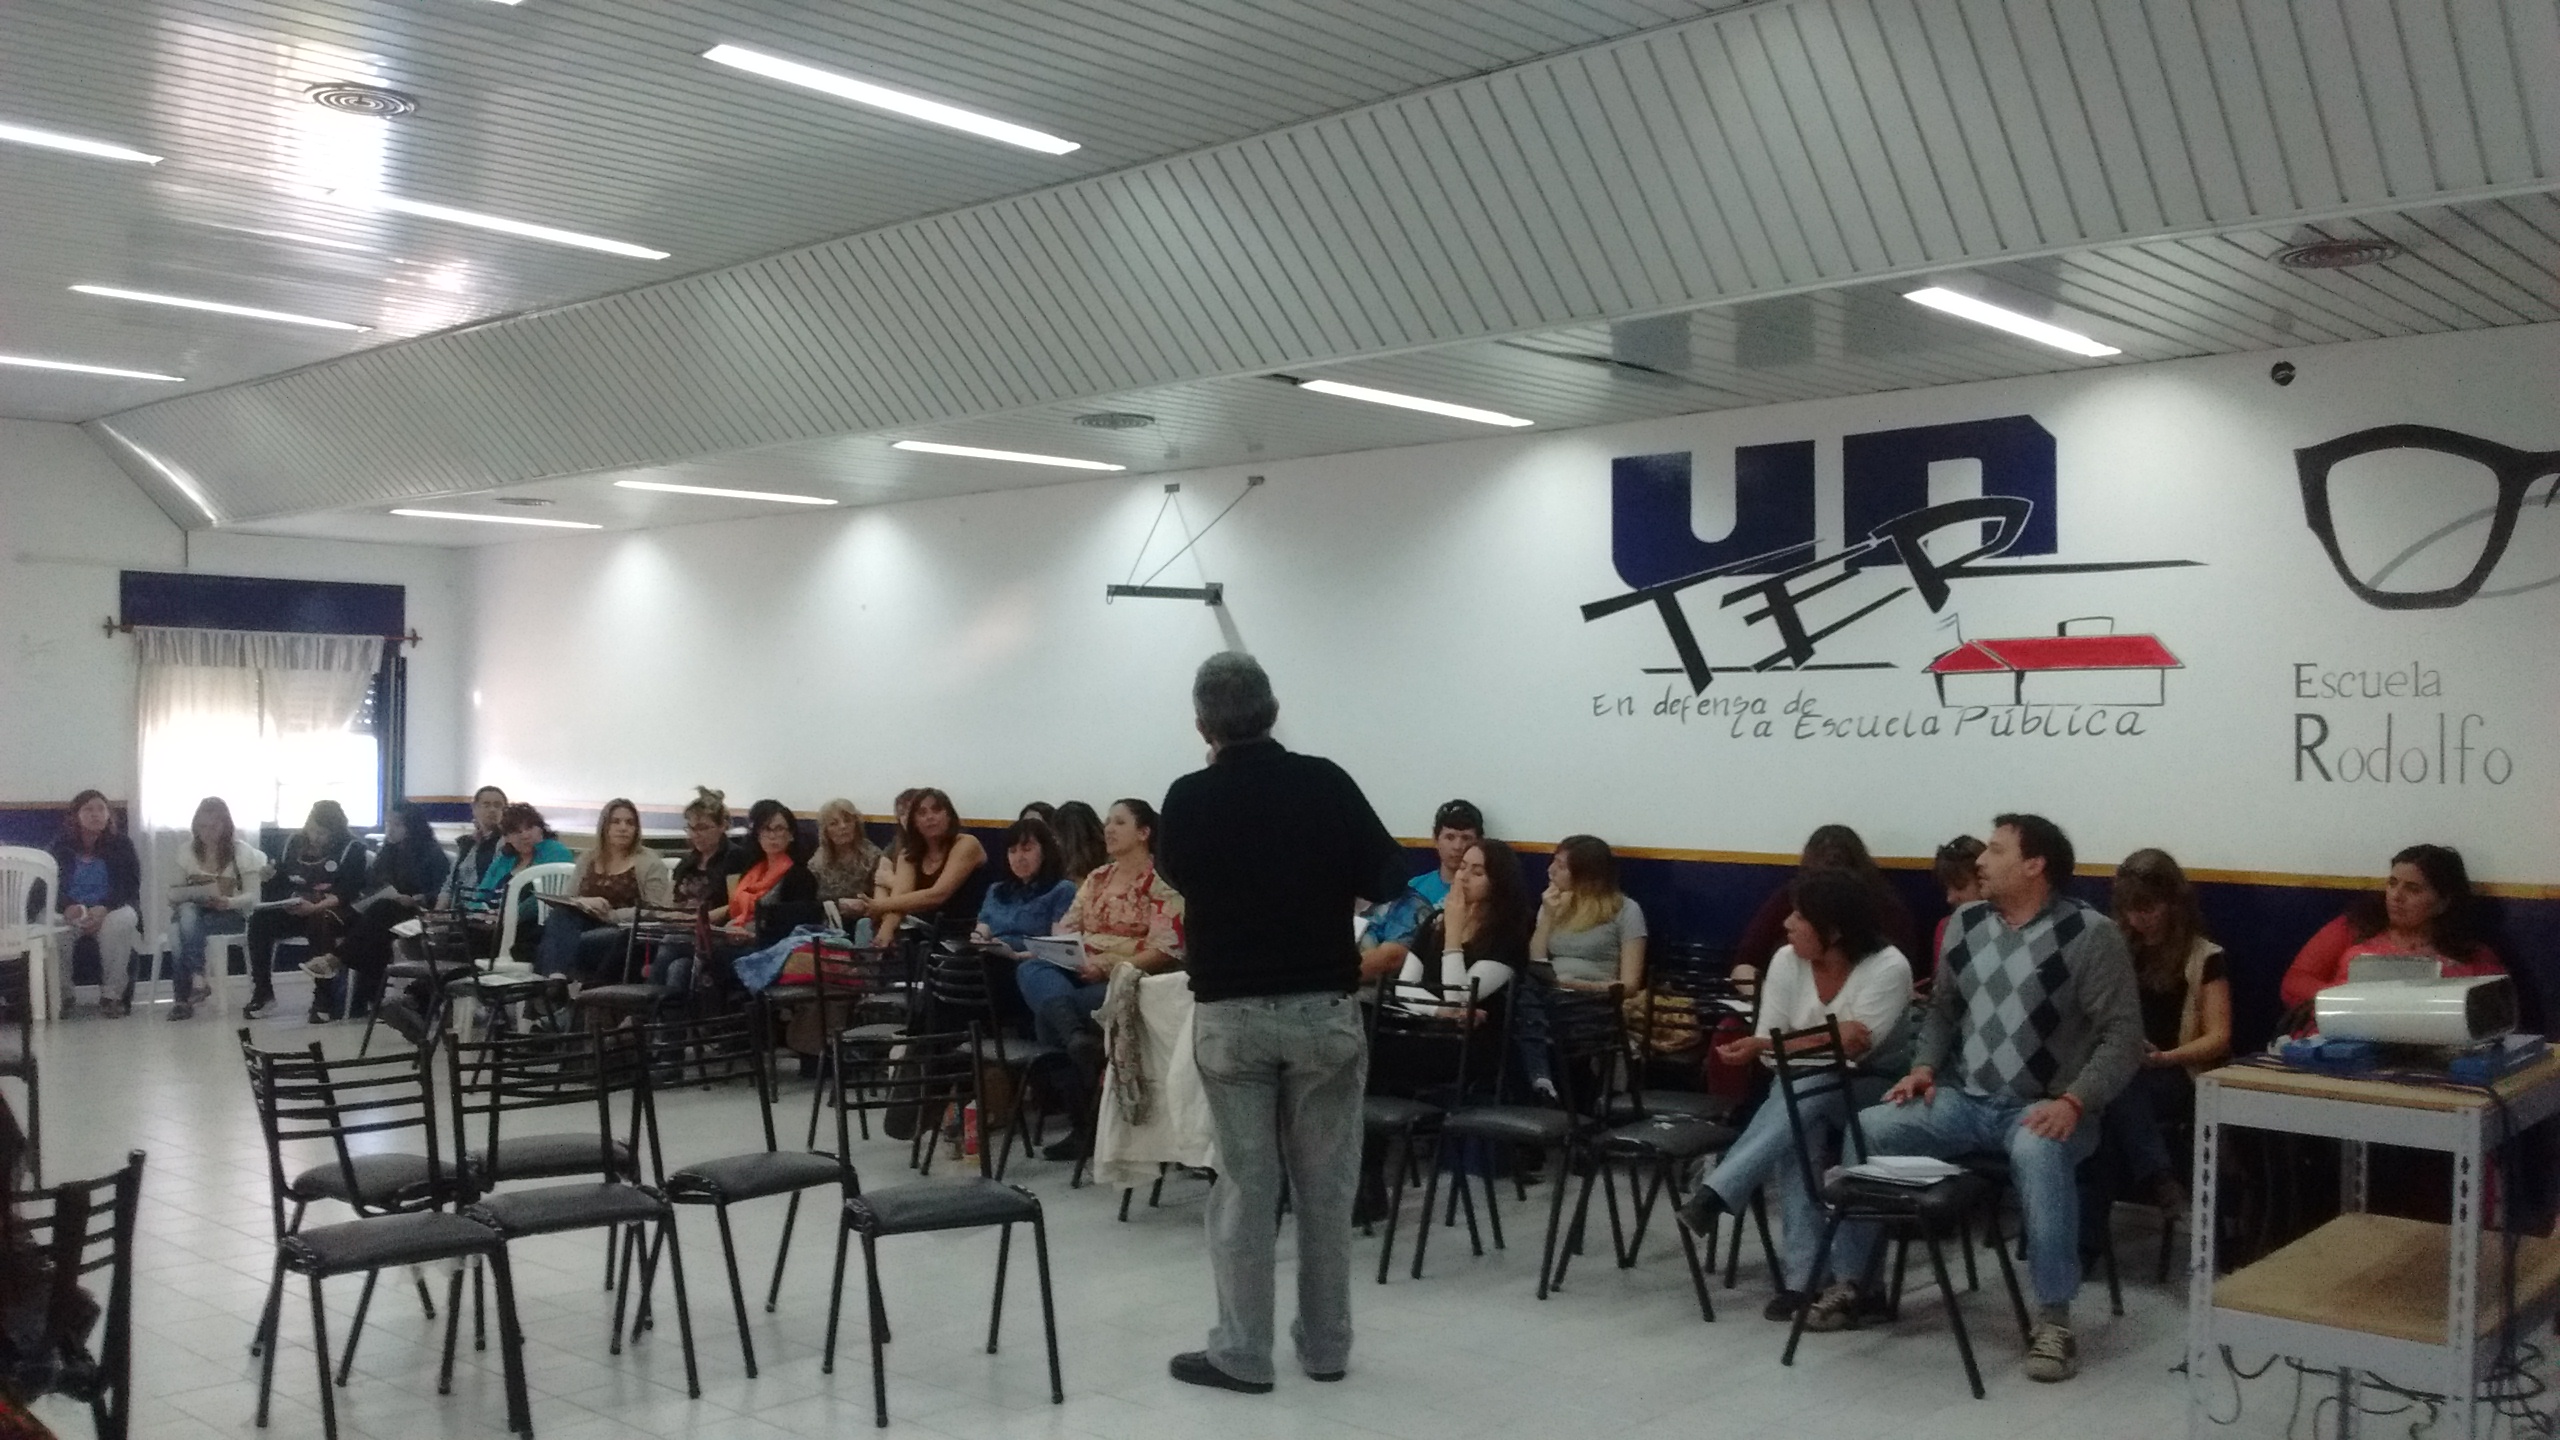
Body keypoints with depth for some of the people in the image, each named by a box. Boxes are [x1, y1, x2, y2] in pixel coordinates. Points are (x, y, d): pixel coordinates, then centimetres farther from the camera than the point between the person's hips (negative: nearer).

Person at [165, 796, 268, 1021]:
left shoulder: (242, 852, -2)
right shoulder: (187, 851, 8)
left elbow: (252, 895, -6)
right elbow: (176, 890, 11)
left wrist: (229, 902, -27)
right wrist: (178, 897, -14)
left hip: (230, 914, -2)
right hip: (193, 911, 3)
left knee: (190, 927, -33)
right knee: (187, 913, -35)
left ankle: (181, 997, -34)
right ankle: (196, 980, -41)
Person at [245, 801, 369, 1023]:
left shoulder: (352, 848, -6)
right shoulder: (295, 842, 10)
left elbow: (348, 891, -16)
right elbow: (281, 876, 16)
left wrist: (315, 907, -30)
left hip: (336, 911, -5)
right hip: (298, 909, 5)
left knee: (318, 923, -38)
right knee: (260, 920, -20)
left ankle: (323, 999, -33)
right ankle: (262, 992, -10)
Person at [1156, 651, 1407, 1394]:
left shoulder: (1190, 798, -6)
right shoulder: (1325, 783, -6)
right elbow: (1390, 878, -3)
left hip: (1230, 1014, -1)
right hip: (1324, 1009, 1)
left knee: (1243, 1185, 7)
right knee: (1326, 1185, 11)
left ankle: (1241, 1353, 11)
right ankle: (1326, 1346, 21)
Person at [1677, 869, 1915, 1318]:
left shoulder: (1889, 967, -17)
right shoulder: (1786, 962, -5)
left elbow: (1852, 1050, -23)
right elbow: (1774, 1053, -5)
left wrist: (1763, 1044, -26)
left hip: (1874, 1090, -3)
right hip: (1804, 1094, 3)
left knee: (1804, 1097, -36)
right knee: (1797, 1130, -34)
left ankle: (1714, 1194, -41)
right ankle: (1800, 1276, -37)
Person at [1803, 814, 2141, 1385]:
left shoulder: (2091, 934, -10)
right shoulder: (1965, 923, 8)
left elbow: (2124, 1035, -12)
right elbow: (1941, 1009, 18)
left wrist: (2073, 1102, -24)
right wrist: (1924, 1068, 1)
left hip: (2045, 1110, -5)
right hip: (1964, 1101, 6)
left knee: (2038, 1154, -39)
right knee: (1866, 1129, -14)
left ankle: (2053, 1318, -25)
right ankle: (1852, 1282, 2)